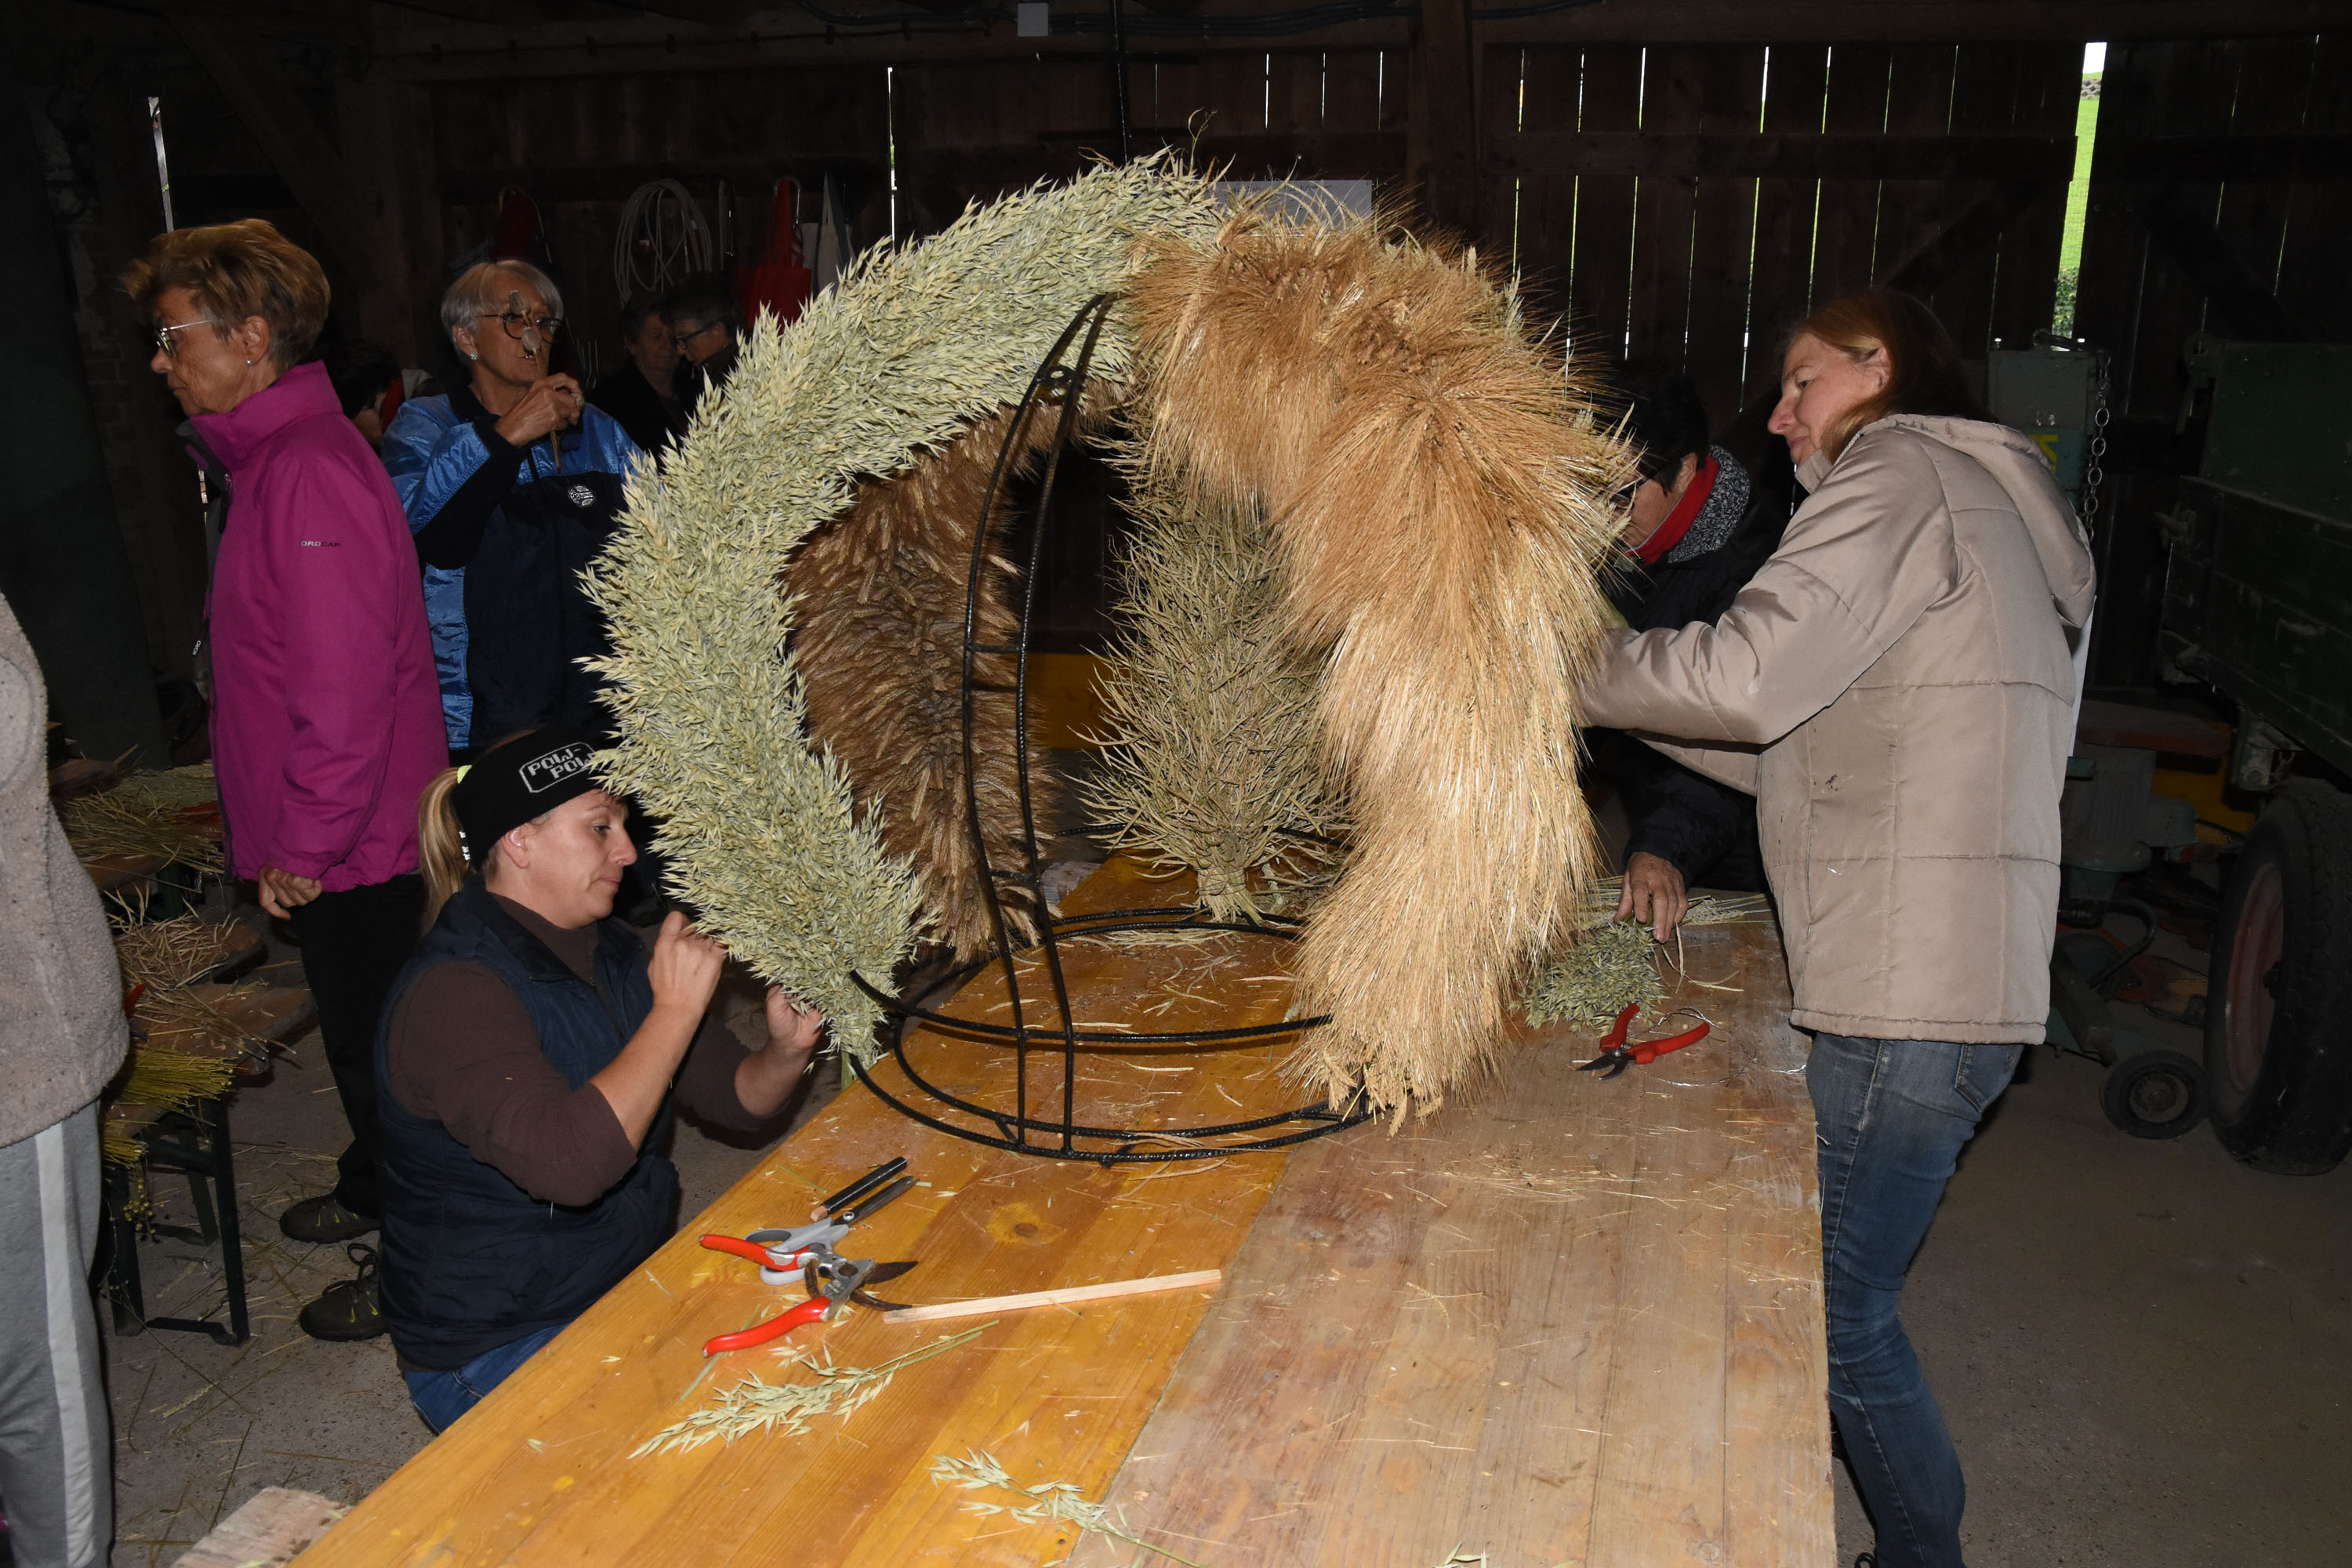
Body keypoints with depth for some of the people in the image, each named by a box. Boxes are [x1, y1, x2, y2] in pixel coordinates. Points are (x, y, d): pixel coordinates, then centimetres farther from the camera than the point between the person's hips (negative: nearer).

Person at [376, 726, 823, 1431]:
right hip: (492, 1358, -8)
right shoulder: (457, 993, -23)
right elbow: (570, 1162, -38)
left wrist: (786, 1051, -15)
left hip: (630, 1288, 8)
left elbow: (735, 1096, 7)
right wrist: (675, 1008, -30)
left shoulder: (608, 951, 4)